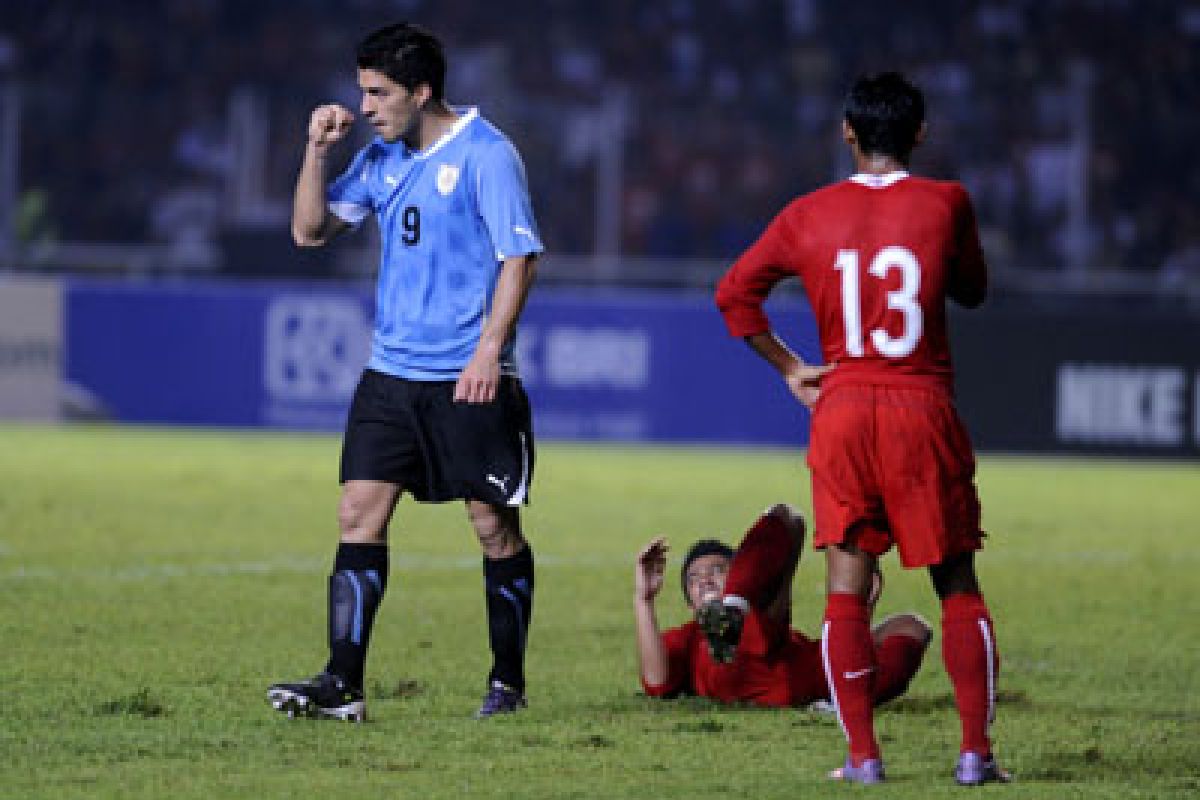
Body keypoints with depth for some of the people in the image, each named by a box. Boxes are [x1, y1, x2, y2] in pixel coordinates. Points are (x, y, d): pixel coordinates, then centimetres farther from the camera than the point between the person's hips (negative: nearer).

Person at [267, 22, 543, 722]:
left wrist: (489, 349, -21)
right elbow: (310, 230, 16)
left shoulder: (485, 153, -9)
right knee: (359, 514, -3)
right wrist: (319, 150, 2)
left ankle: (509, 683, 12)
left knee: (495, 524, 1)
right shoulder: (382, 159, 11)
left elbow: (519, 257, -12)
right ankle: (342, 686, -5)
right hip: (391, 374, 6)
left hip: (470, 381, -6)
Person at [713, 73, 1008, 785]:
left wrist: (789, 367, 10)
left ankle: (863, 755, -2)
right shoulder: (944, 204, -2)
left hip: (841, 410, 1)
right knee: (958, 586, 7)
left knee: (847, 586, 4)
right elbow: (974, 291, 12)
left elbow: (734, 292, 6)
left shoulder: (810, 215, 4)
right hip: (923, 408, -1)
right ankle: (977, 750, 1)